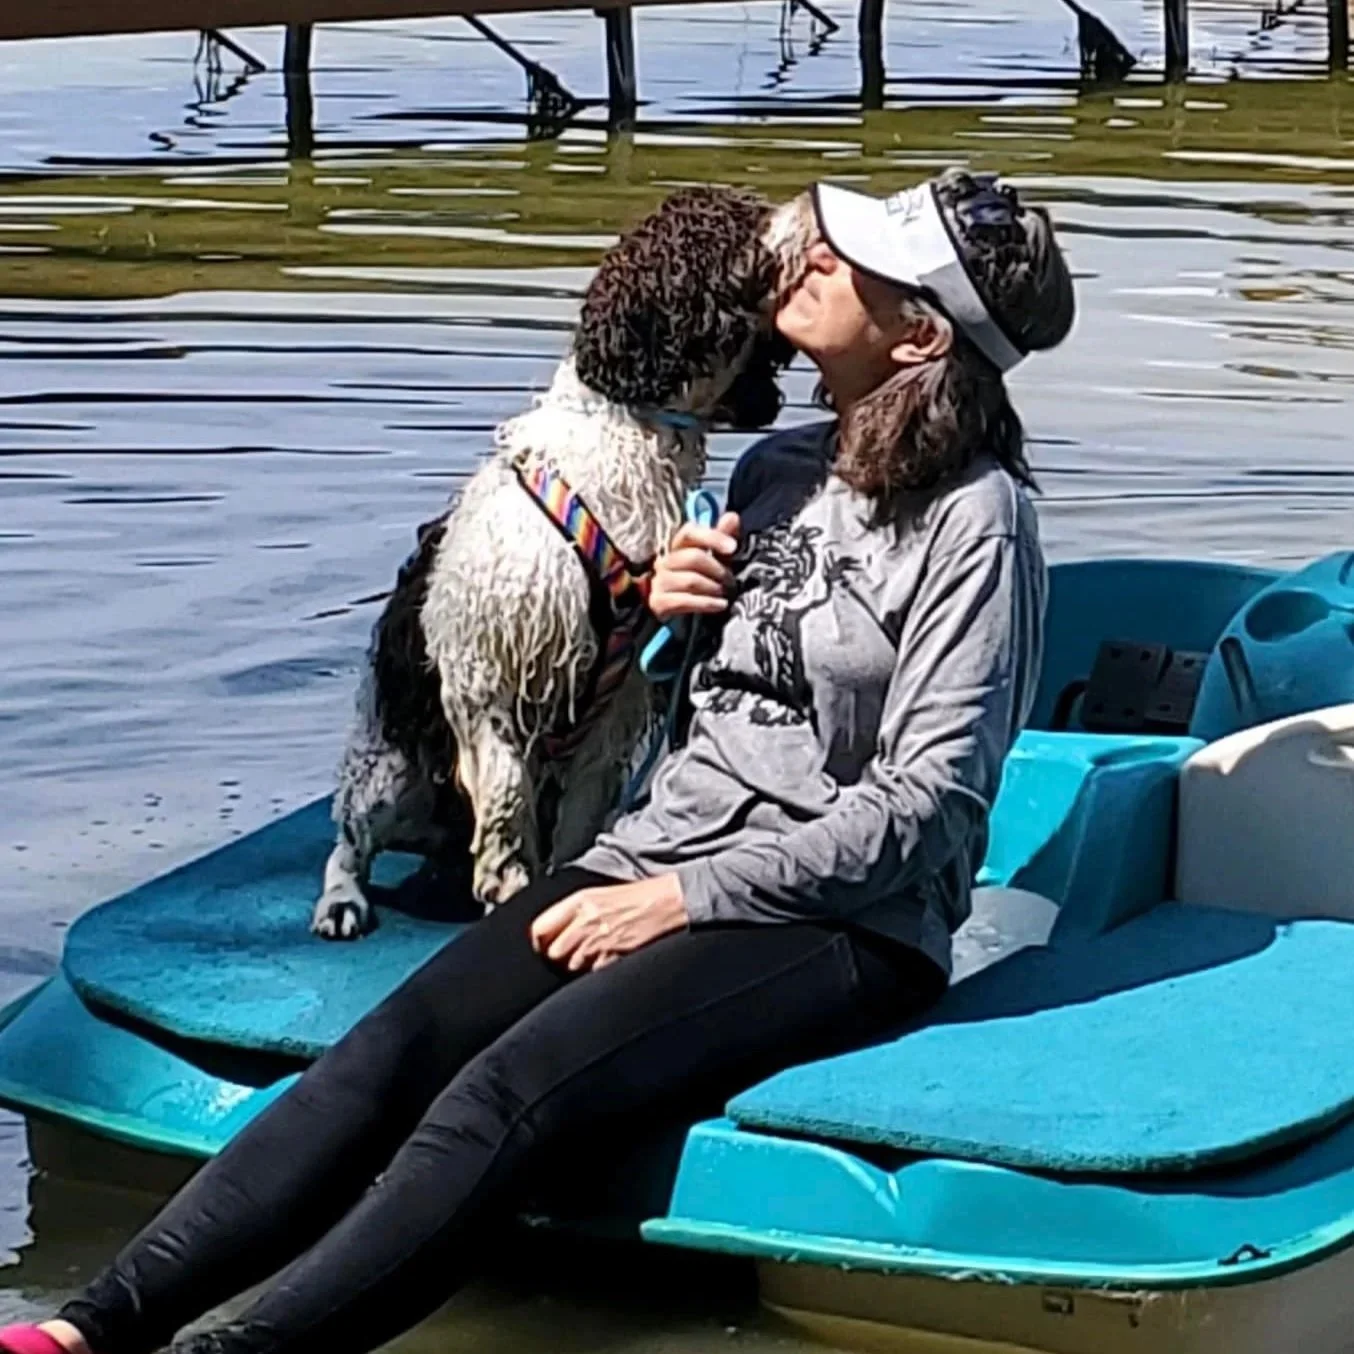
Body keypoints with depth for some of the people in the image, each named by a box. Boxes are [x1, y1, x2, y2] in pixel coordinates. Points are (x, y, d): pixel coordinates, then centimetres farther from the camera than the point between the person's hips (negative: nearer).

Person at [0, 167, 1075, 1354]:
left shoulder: (975, 516, -9)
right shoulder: (776, 468, 15)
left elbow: (924, 805, -14)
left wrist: (687, 897, -15)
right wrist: (673, 612, 2)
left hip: (843, 923, -6)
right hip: (658, 857, 7)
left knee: (509, 1095, -30)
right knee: (391, 1051, -19)